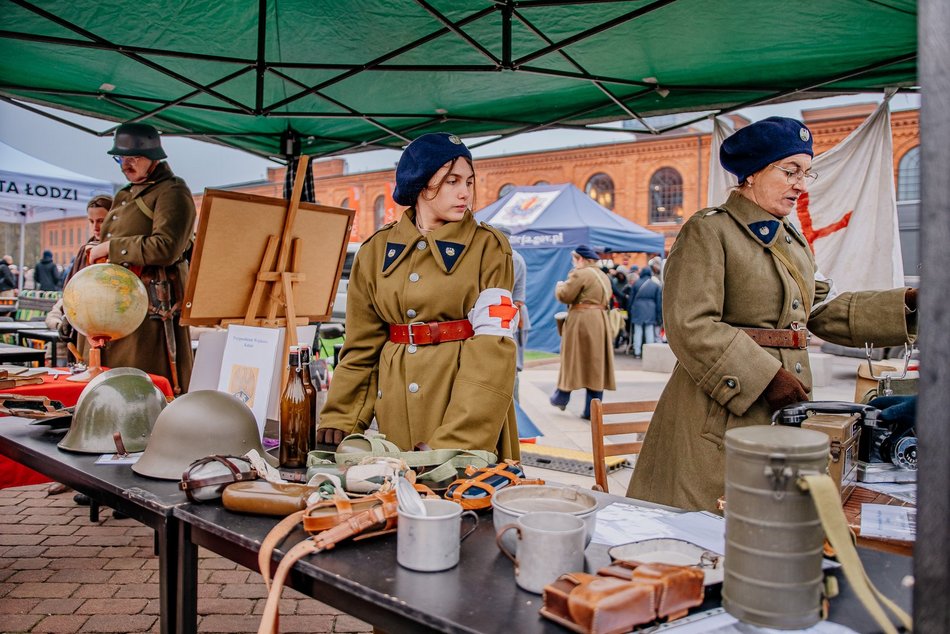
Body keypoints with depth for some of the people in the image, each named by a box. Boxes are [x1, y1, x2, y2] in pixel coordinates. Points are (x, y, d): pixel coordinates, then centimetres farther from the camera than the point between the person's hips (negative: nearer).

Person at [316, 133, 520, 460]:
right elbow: (362, 345, 9)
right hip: (396, 411, 3)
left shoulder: (488, 247, -3)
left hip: (465, 393, -2)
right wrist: (339, 418, 1)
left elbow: (493, 342, -12)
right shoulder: (377, 250, 6)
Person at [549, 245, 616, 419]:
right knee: (596, 364, 5)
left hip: (581, 320, -7)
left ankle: (562, 398, 20)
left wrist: (560, 286, 7)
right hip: (601, 321, 7)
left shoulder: (580, 274, -12)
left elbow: (564, 296, -12)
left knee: (572, 359, 7)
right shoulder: (603, 276, 16)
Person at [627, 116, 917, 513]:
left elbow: (824, 310, 17)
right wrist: (767, 376, -20)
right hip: (721, 413, -8)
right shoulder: (708, 231, -9)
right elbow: (690, 326, -18)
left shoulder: (792, 241, 19)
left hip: (784, 412, 8)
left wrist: (906, 304, 7)